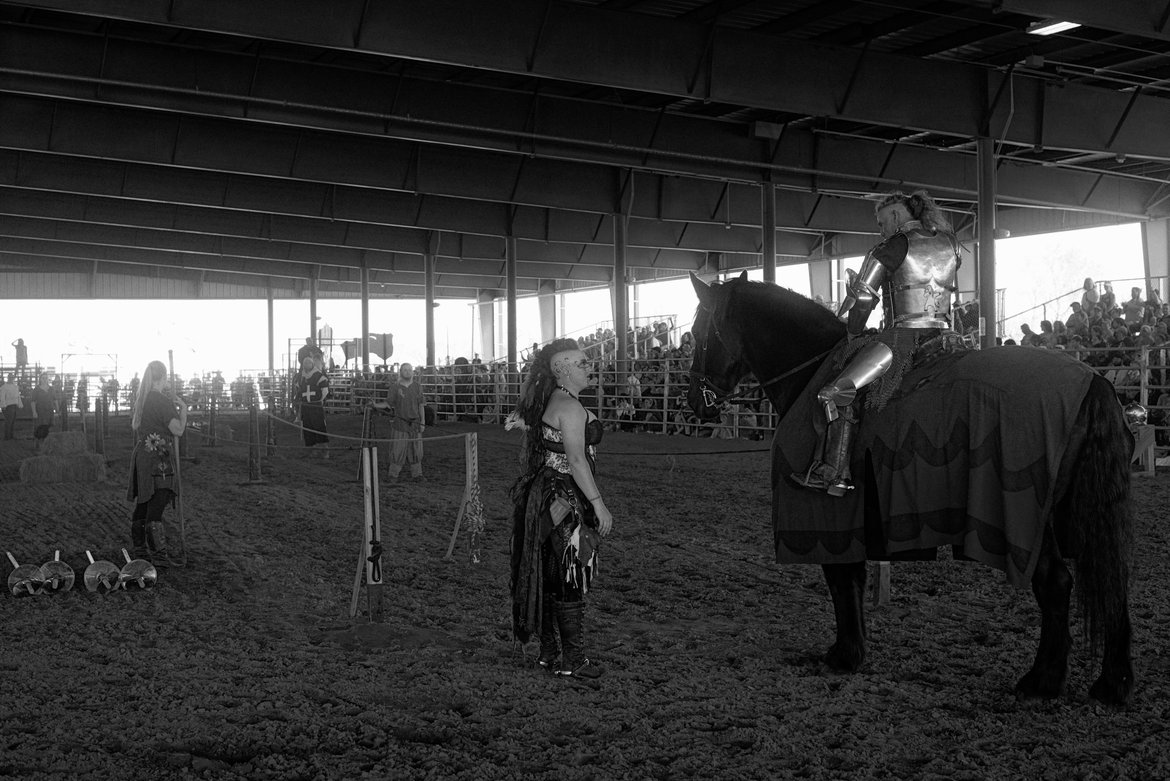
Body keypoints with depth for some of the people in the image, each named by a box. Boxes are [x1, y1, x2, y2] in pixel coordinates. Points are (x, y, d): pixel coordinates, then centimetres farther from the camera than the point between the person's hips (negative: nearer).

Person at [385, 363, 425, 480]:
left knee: (416, 449, 4)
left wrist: (423, 423, 4)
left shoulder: (417, 387, 5)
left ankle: (417, 473, 13)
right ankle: (393, 474, 5)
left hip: (414, 424, 2)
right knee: (397, 449, -4)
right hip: (399, 423, -2)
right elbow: (389, 404, 0)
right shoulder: (394, 386, -2)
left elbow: (421, 405, 7)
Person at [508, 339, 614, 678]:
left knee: (549, 577, 15)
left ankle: (548, 651, 24)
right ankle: (571, 660, 3)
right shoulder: (570, 408, -18)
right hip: (565, 500, -10)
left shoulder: (550, 402, 11)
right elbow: (577, 461, -23)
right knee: (570, 579, -3)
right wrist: (599, 505, -21)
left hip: (544, 495, 10)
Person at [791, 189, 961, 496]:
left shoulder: (896, 244, -3)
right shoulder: (949, 243, 16)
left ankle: (834, 473, -18)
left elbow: (864, 294, -4)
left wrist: (854, 335, 11)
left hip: (903, 338, -7)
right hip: (943, 337, 7)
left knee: (837, 391, -9)